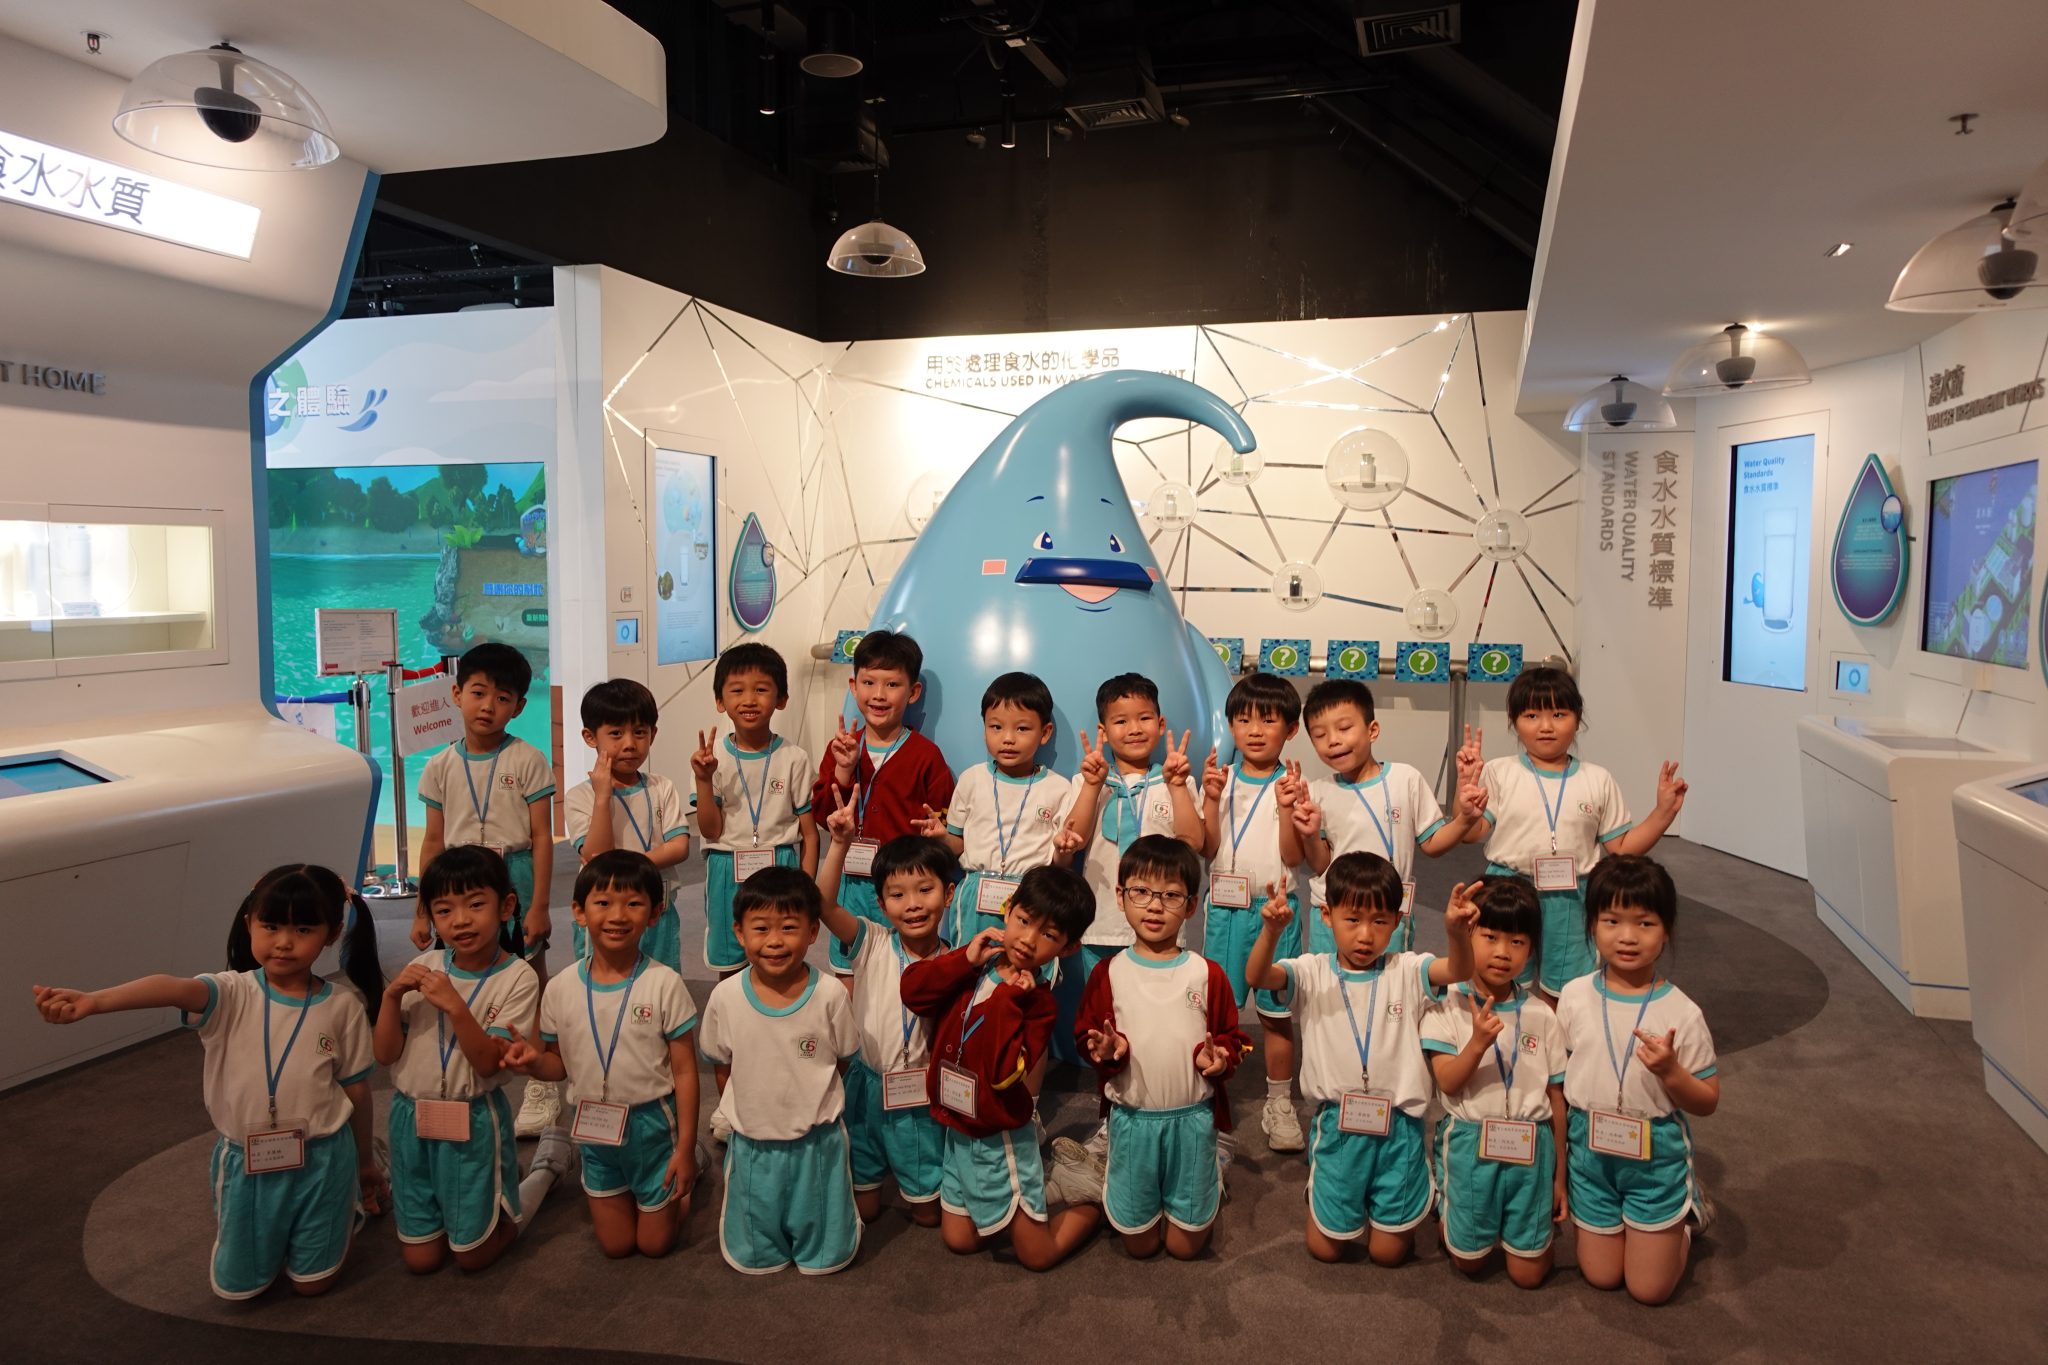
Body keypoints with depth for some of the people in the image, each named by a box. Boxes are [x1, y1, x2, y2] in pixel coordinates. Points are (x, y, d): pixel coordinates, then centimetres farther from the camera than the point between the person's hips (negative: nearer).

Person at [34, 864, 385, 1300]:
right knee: (238, 1285, 18)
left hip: (321, 1159, -1)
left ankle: (346, 1206, 41)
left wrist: (364, 1162, 11)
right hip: (245, 1162, 1)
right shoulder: (232, 994, -15)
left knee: (313, 1283, 13)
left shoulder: (343, 1006, -12)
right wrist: (92, 1001, -58)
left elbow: (357, 1089, -1)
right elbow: (174, 989, -38)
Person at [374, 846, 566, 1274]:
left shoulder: (517, 978, -14)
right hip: (411, 1119, 4)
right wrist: (391, 996, -17)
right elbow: (385, 1054, -2)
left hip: (473, 1123, -4)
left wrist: (455, 1006, -30)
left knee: (474, 1256, 8)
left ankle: (547, 1162, 27)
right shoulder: (423, 967, -2)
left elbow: (490, 1063, -19)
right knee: (421, 1259, 11)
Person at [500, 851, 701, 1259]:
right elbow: (560, 1064, 2)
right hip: (595, 1128, 3)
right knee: (615, 1244, 17)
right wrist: (535, 1061, -21)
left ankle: (684, 1179, 38)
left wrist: (686, 1148, -13)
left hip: (652, 1124, -3)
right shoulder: (561, 988, -9)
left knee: (655, 1243, 13)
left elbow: (684, 1071, -13)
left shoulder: (664, 984, -18)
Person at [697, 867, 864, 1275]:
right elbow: (723, 1070, 1)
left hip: (817, 1143, -1)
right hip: (752, 1145, 1)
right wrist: (743, 1115, 3)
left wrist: (810, 1105, -3)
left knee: (827, 1255, 12)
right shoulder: (725, 997, -15)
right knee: (752, 1258, 15)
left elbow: (841, 1061, -2)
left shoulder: (830, 996, -18)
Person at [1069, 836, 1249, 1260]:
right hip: (1132, 1118, 0)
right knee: (1139, 1243, 13)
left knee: (1185, 1245, 13)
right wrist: (1105, 1050, -22)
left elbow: (1232, 1037, 1)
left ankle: (1210, 1172, 40)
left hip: (1192, 1118, 0)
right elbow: (1087, 1037, 0)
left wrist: (1219, 1057, -20)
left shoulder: (1207, 974, -6)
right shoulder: (1109, 974, -5)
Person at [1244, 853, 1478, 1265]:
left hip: (1398, 1126, 0)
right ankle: (1325, 1201, 45)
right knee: (1325, 1248, 14)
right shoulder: (1313, 973, -7)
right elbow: (1257, 977, -23)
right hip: (1337, 1126, 0)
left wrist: (1457, 931, -45)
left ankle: (1391, 1210, 44)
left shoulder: (1406, 971, -4)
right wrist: (1272, 929, -44)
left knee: (1388, 1252, 13)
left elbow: (1459, 971, -22)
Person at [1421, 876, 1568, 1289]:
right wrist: (1478, 1042, -32)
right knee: (1469, 1261, 9)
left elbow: (1557, 1097, 4)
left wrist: (1560, 1174, 7)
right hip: (1469, 1146, -1)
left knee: (1529, 1274, 7)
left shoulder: (1541, 1014, -1)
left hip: (1531, 1148, 2)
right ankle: (1450, 1211, 38)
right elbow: (1448, 1082, -15)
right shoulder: (1449, 1007, -7)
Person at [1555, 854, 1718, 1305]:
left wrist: (1670, 1072, -27)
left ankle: (1685, 1217, 33)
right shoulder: (1574, 996, -8)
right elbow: (1557, 1079, 3)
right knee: (1601, 1277, 13)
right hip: (1591, 1152, 3)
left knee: (1649, 1288, 6)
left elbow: (1708, 1102, -7)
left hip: (1657, 1157, -2)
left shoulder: (1682, 1013, -15)